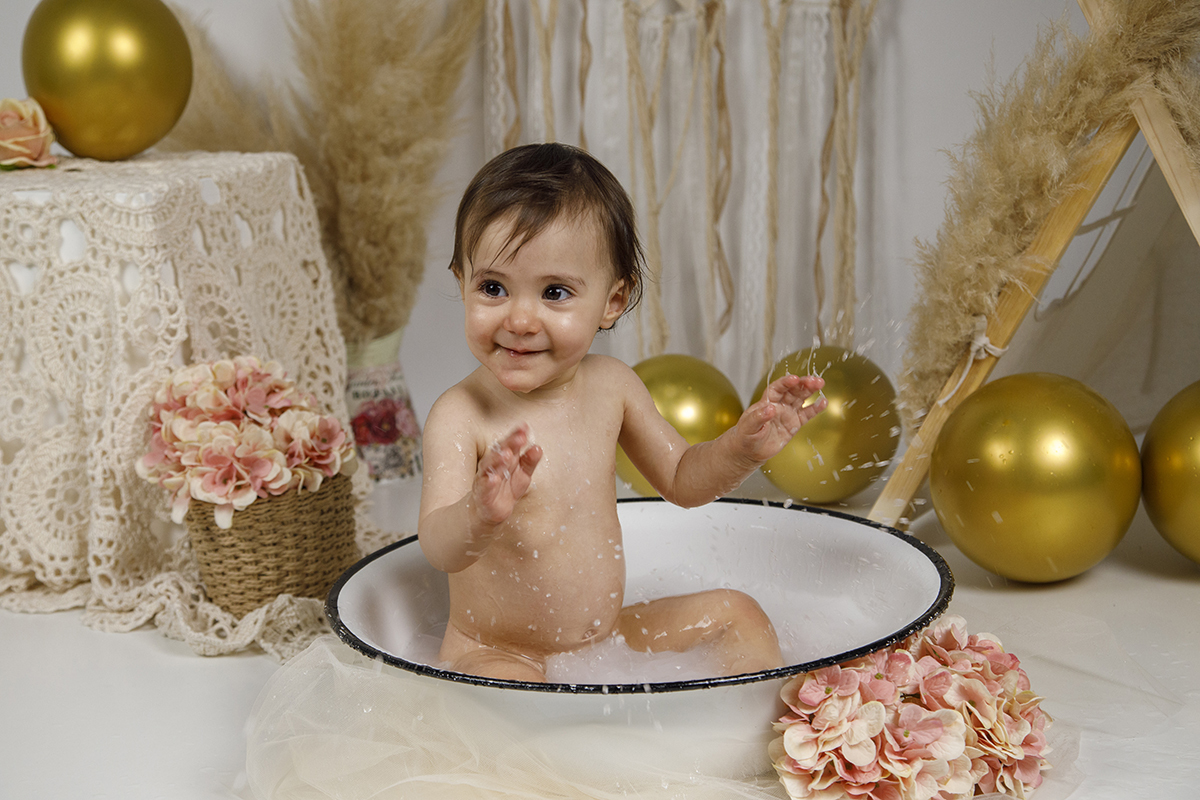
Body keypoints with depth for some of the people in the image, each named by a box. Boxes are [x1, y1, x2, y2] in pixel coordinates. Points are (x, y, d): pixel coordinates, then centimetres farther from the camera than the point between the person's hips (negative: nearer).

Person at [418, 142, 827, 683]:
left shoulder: (610, 386, -2)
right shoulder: (460, 416, -20)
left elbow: (680, 480, 12)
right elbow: (438, 549, -33)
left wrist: (745, 445, -8)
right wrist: (481, 516, -56)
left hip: (605, 633, 6)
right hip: (496, 655, -6)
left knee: (735, 612, 6)